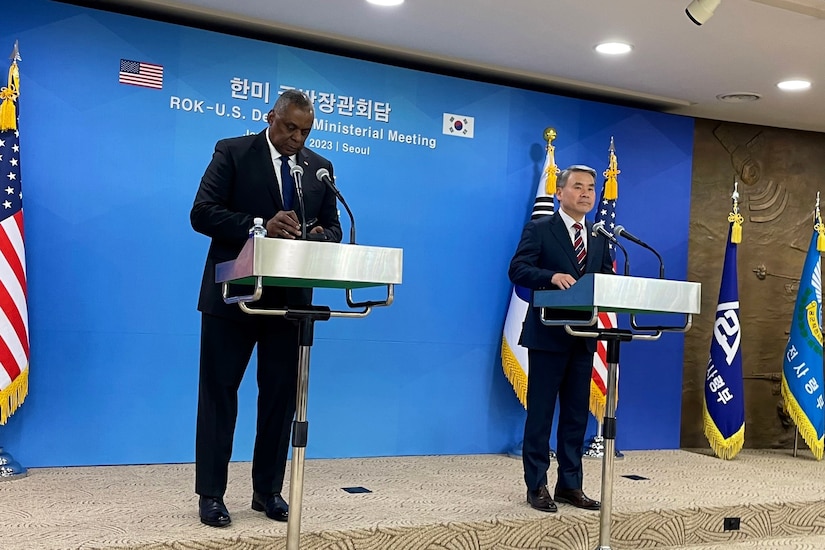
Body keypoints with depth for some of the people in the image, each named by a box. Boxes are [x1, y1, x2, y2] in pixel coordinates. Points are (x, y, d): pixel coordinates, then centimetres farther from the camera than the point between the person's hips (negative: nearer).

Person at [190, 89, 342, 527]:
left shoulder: (320, 168, 9)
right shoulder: (232, 152, -2)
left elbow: (333, 230, 8)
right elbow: (202, 213, -11)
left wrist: (317, 238, -16)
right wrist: (259, 225, -24)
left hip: (290, 298, 4)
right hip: (233, 294, -3)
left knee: (281, 394, 8)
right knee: (219, 393, 4)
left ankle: (268, 490, 21)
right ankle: (210, 494, 13)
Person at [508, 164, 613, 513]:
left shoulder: (600, 238, 15)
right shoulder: (539, 229, -2)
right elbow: (518, 269, -12)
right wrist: (552, 277, -28)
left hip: (583, 337, 6)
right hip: (548, 334, -5)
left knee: (576, 415, 10)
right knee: (541, 412, 1)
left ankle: (570, 485, 20)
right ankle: (536, 485, 10)